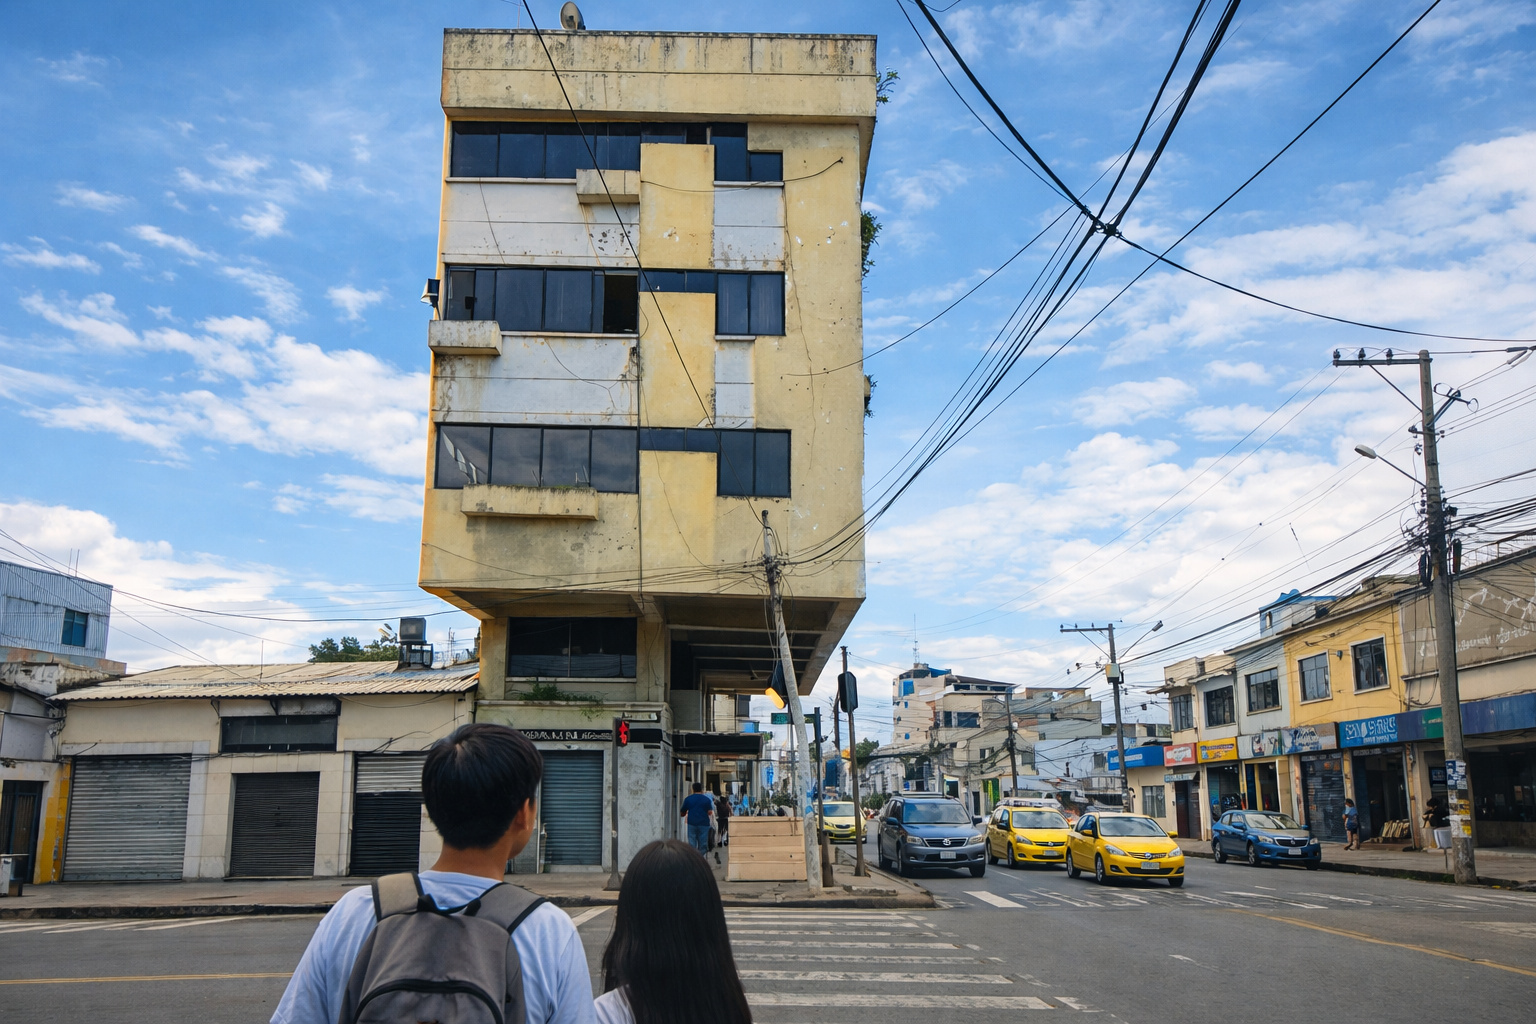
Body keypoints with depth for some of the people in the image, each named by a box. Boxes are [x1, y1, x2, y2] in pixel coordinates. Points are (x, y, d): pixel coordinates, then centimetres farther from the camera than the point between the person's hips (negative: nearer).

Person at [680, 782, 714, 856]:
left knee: (692, 844, 2)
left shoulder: (688, 799, 6)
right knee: (703, 844, 5)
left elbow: (682, 813, 8)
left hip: (692, 823, 0)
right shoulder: (707, 799, 4)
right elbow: (710, 812, -1)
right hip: (703, 824, 0)